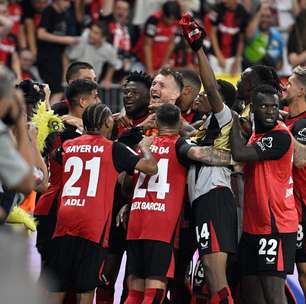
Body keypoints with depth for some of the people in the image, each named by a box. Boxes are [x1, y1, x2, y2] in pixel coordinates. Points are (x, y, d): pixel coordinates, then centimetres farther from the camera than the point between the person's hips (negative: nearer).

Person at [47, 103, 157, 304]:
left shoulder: (67, 146, 14)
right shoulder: (114, 149, 2)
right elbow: (151, 168, -3)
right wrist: (145, 148, 18)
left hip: (65, 218, 4)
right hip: (93, 222, -4)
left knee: (56, 286, 6)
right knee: (87, 285, 0)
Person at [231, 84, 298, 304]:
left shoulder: (280, 136, -14)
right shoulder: (256, 136, 14)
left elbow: (239, 154, -22)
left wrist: (234, 121, -10)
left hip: (275, 226, -9)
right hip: (253, 226, 9)